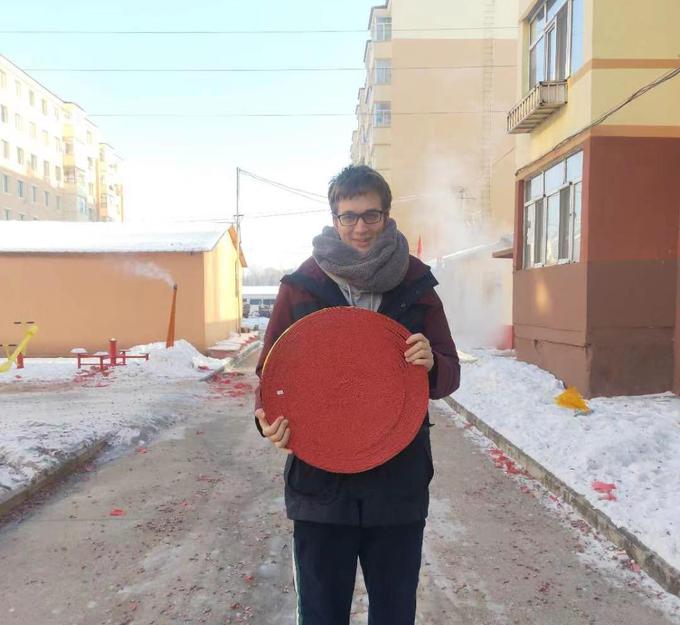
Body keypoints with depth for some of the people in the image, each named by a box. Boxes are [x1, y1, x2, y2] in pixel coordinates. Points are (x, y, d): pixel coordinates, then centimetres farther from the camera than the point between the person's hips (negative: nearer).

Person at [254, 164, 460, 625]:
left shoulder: (415, 284, 0)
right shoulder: (303, 285, -4)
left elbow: (450, 375, 4)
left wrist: (431, 364, -18)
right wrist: (267, 416, -17)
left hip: (399, 480, 1)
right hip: (320, 479, -1)